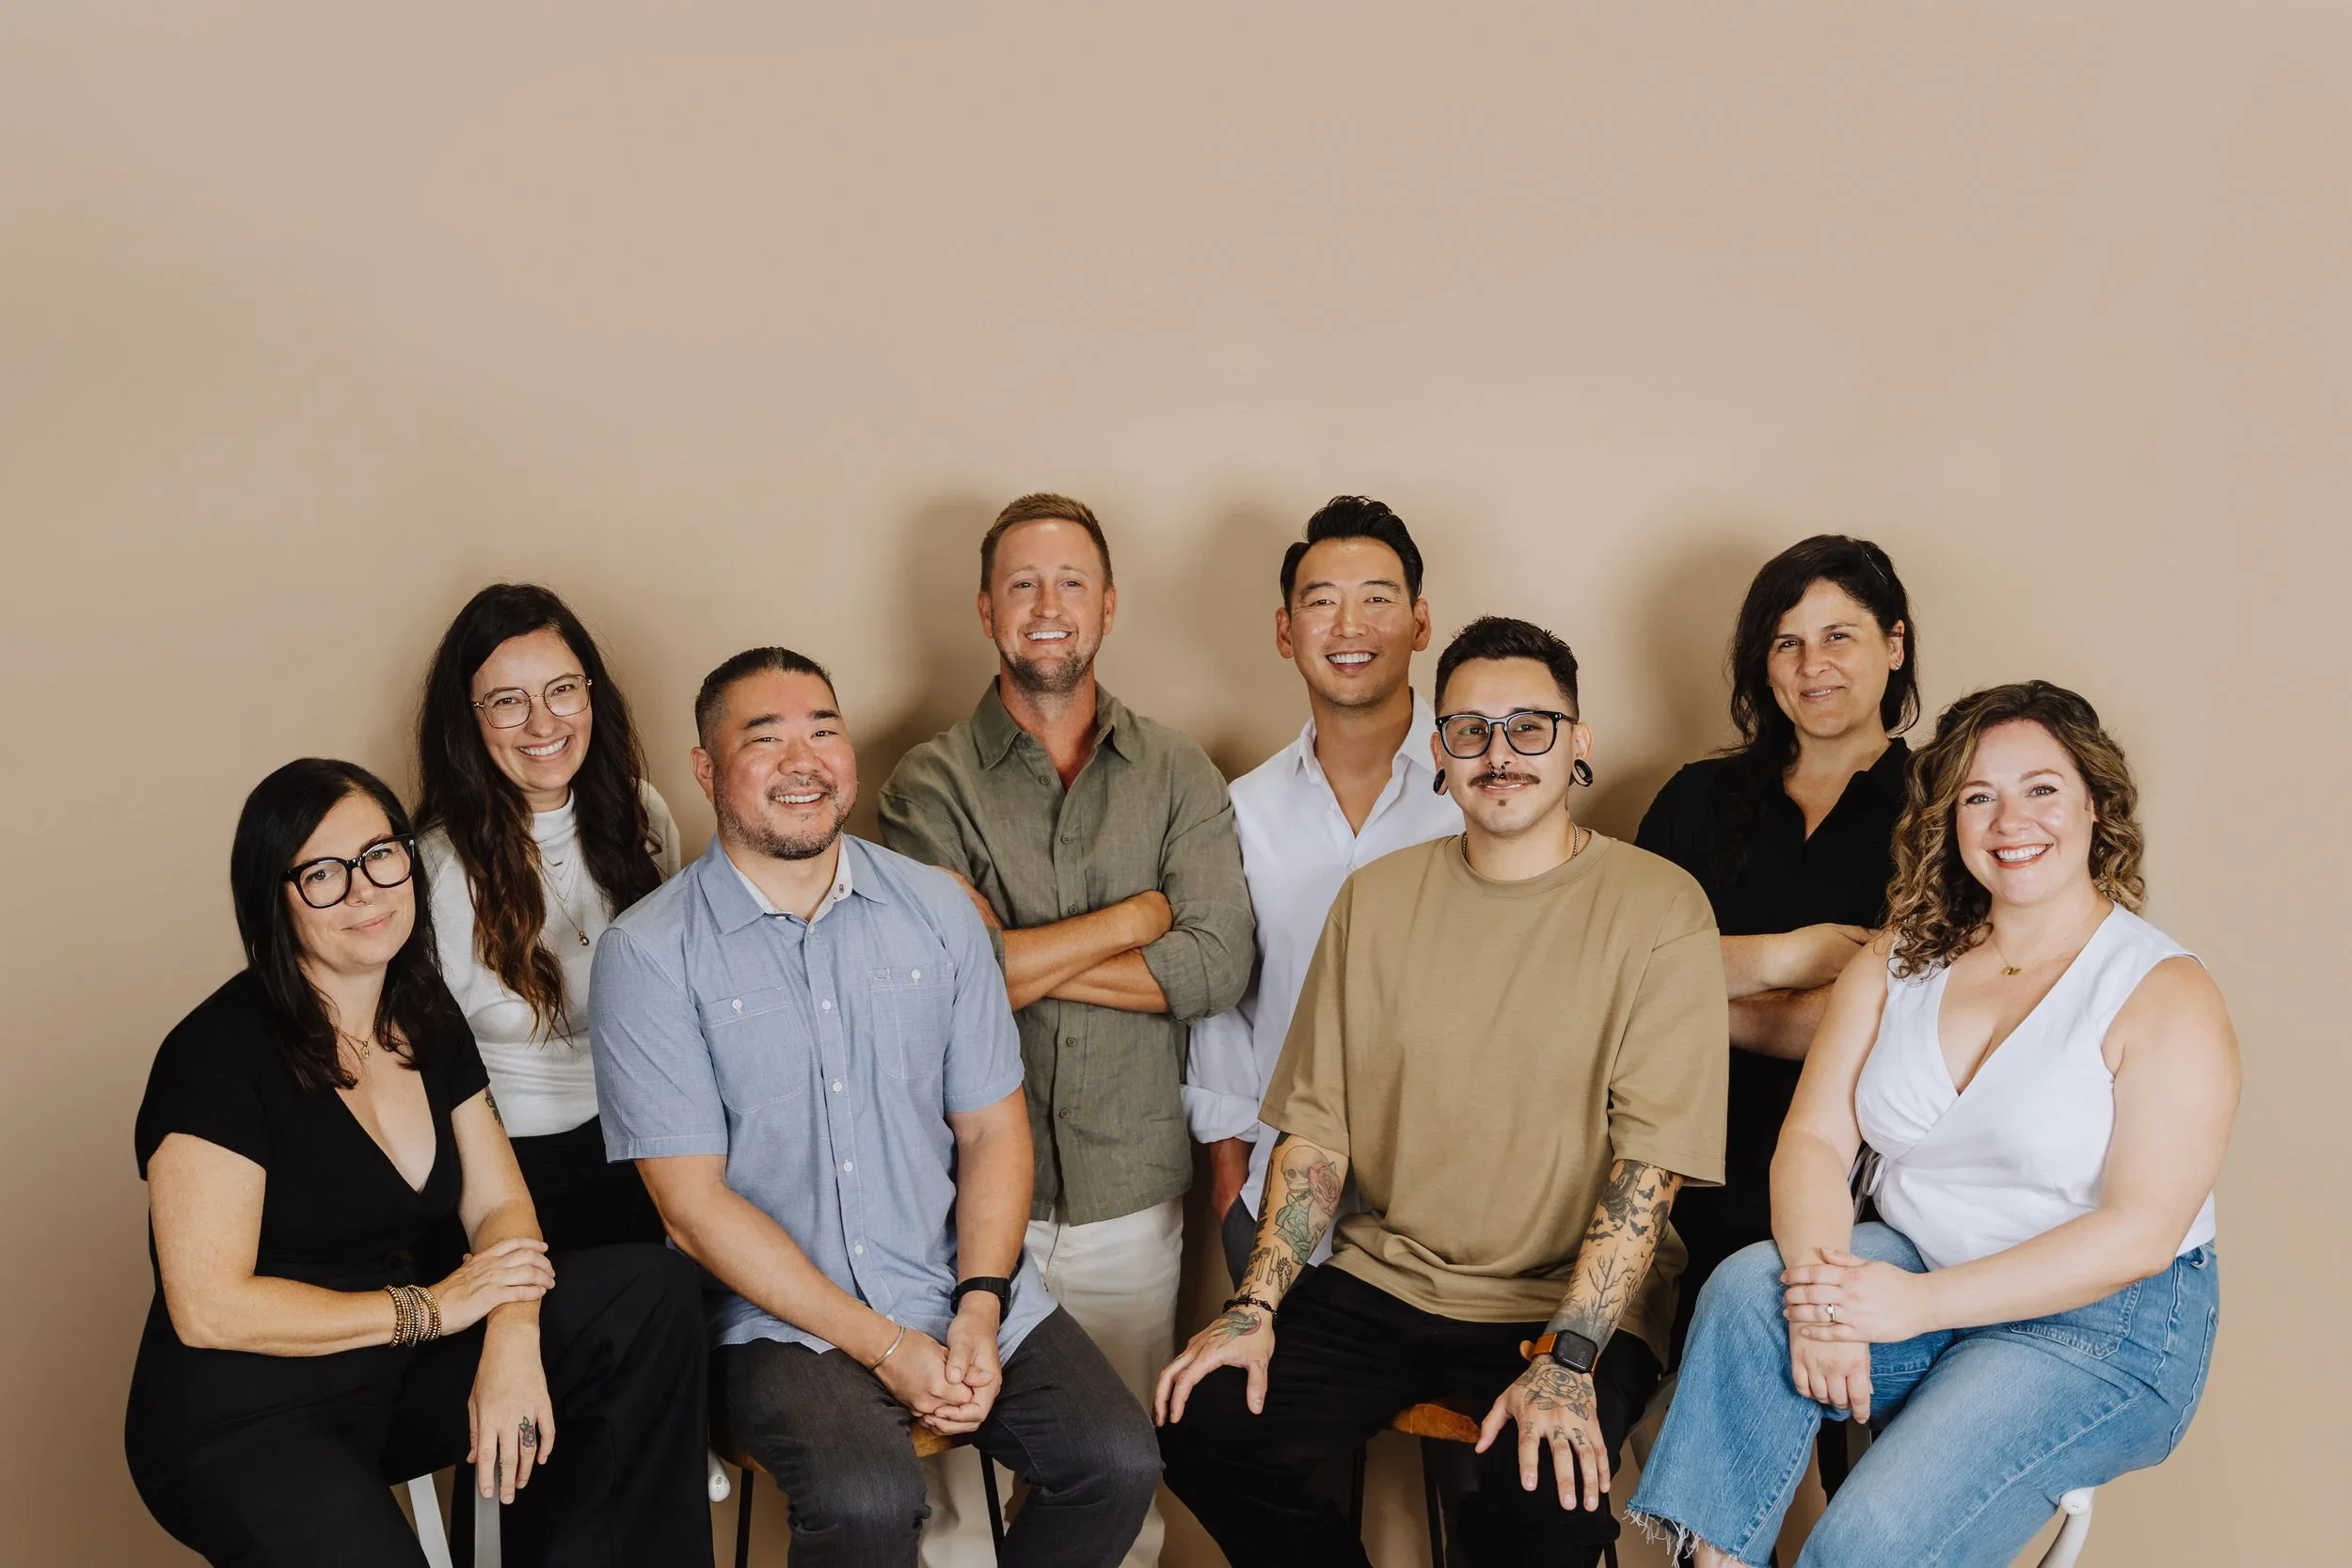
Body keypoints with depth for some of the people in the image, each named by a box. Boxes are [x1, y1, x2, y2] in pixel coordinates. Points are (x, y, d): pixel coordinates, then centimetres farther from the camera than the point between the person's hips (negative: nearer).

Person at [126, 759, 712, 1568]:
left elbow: (500, 1205, 4)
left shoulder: (427, 1018, 6)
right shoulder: (219, 1054, -16)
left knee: (655, 1292, -11)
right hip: (244, 1423, -7)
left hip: (396, 1371, 7)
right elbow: (206, 1308, -19)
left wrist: (512, 1339, -17)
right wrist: (430, 1309, -14)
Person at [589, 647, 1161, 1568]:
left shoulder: (935, 909, 6)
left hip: (961, 1290, 4)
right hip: (779, 1313, -4)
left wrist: (978, 1310, -9)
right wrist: (885, 1346, -15)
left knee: (1118, 1461, -14)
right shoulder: (648, 955, -6)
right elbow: (693, 1203, -10)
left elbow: (992, 1126, 7)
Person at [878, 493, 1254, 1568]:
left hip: (1130, 1189, 2)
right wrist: (1135, 916, -8)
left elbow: (1218, 966, -8)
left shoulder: (1177, 776, 5)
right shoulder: (931, 785, 0)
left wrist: (1020, 956, -13)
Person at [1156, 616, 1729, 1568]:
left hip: (1575, 1301, -4)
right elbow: (1316, 1127, 7)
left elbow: (1651, 1156, -13)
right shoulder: (1375, 901, 6)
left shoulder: (1658, 909, -7)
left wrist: (1568, 1356, -21)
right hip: (1385, 1277, 4)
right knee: (1204, 1428, -13)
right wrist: (1256, 1307, -4)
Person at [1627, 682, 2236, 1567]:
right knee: (1747, 1288, -28)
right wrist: (1823, 1285, -22)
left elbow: (2142, 1230, -15)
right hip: (1910, 1268, 5)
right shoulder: (1898, 961, 7)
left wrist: (1919, 1303, -23)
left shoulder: (2166, 995, -8)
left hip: (2102, 1327, -4)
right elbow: (1814, 1138, -1)